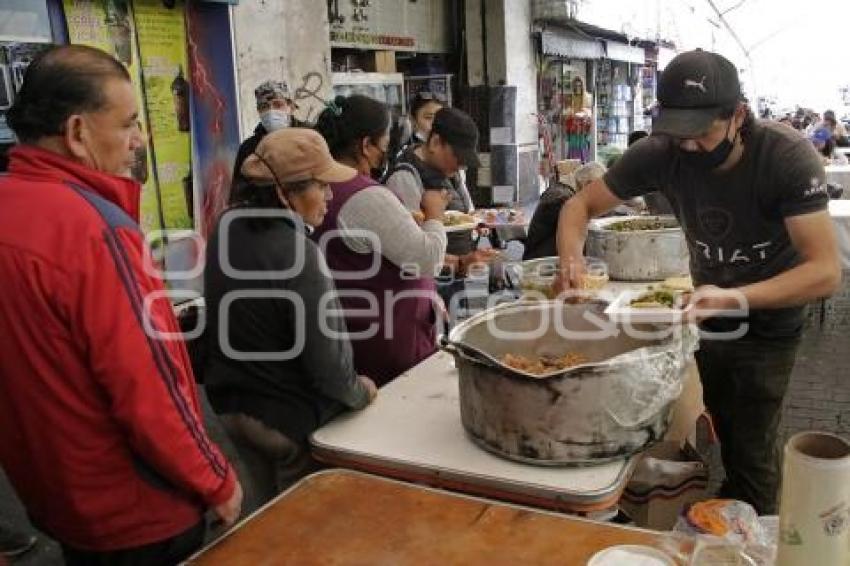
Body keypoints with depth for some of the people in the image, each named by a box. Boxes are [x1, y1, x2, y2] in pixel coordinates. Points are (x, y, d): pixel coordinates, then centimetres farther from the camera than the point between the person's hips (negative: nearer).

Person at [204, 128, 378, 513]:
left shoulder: (226, 229, -4)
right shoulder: (299, 254, -27)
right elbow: (326, 356, -24)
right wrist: (360, 393, -5)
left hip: (231, 404, 7)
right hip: (293, 415, -6)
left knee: (264, 511, 23)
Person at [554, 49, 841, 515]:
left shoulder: (788, 157, -28)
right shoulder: (660, 153, -19)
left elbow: (826, 272, -33)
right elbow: (581, 205, -11)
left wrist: (735, 299, -48)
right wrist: (571, 261, -32)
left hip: (768, 323, -3)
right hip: (707, 315, 3)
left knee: (752, 448, 0)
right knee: (721, 434, 15)